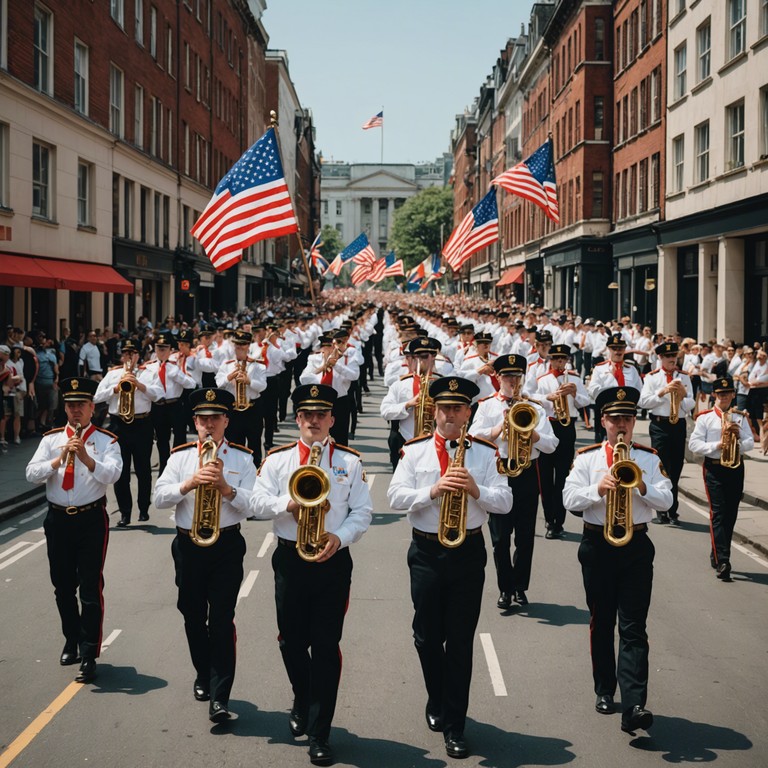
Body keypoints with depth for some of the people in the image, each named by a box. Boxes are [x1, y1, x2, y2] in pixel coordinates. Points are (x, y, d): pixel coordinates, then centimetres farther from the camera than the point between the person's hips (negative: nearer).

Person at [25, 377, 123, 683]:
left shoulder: (106, 440, -2)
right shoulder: (51, 439, 6)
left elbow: (112, 474, -17)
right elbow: (32, 474, -4)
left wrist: (86, 458, -29)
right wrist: (60, 460, -18)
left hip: (92, 520, -3)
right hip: (58, 519, 4)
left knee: (91, 588, -4)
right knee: (63, 586, 15)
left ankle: (89, 656, 0)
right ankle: (71, 641, 34)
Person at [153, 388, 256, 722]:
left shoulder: (241, 458, 1)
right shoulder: (180, 456, 5)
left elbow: (250, 505, -7)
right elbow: (159, 497, -5)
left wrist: (225, 486, -23)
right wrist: (190, 483, -20)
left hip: (227, 547, -2)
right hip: (188, 545, 3)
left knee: (222, 620, -6)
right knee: (193, 617, 14)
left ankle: (219, 697, -5)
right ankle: (203, 676, 36)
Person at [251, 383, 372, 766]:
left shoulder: (350, 461, 3)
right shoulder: (277, 459, 6)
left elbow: (363, 512, 0)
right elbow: (257, 501, -3)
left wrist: (339, 537, -17)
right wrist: (289, 504, -20)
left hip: (333, 561, -1)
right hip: (289, 559, 2)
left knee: (326, 647, -2)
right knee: (292, 641, 11)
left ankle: (319, 734, 4)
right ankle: (302, 703, 39)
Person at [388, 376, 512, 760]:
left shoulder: (485, 452, 1)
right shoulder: (414, 450, 1)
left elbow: (505, 501, -4)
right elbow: (395, 496, -8)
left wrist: (476, 490, -23)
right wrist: (433, 491, -23)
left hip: (468, 551, -1)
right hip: (426, 552, 1)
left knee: (461, 641, 2)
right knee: (427, 637, 10)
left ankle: (454, 725, 9)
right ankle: (437, 703, 35)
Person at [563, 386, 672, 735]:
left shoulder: (649, 458, 6)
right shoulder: (586, 457, 3)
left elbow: (666, 500, -2)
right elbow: (569, 499, -6)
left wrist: (641, 485, -20)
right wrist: (598, 488, -22)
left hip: (636, 546, -1)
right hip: (597, 545, 1)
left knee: (633, 627, -7)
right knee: (601, 623, 12)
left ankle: (634, 707, -14)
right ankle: (605, 691, 27)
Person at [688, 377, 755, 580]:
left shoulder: (740, 417, 12)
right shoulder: (705, 418, 2)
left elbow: (750, 441, 5)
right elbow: (694, 444, -5)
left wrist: (738, 444, -16)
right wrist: (717, 445, -17)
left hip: (736, 468, 4)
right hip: (714, 468, -4)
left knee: (731, 514, 7)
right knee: (718, 513, -12)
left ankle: (717, 556, 20)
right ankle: (722, 561, -20)